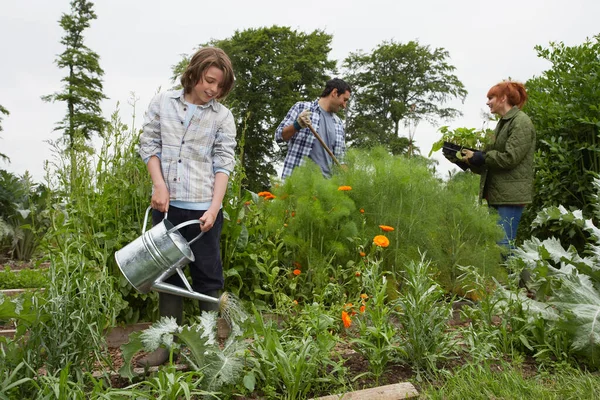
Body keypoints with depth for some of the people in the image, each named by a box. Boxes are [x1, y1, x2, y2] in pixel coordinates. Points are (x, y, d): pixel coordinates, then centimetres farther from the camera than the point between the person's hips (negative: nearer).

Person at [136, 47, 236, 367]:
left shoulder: (222, 116, 1)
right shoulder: (163, 103, 6)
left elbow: (223, 164, -3)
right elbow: (149, 145, 7)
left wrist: (215, 206, -13)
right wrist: (159, 185, -6)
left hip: (202, 208, -2)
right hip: (165, 205, 3)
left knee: (207, 275, 4)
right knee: (168, 272, 13)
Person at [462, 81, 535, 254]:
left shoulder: (521, 122, -10)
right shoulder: (503, 122, 19)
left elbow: (510, 157, -18)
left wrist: (479, 157, -12)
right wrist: (472, 159, 2)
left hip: (511, 193, -9)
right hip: (498, 191, 9)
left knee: (503, 242, -11)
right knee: (502, 241, 10)